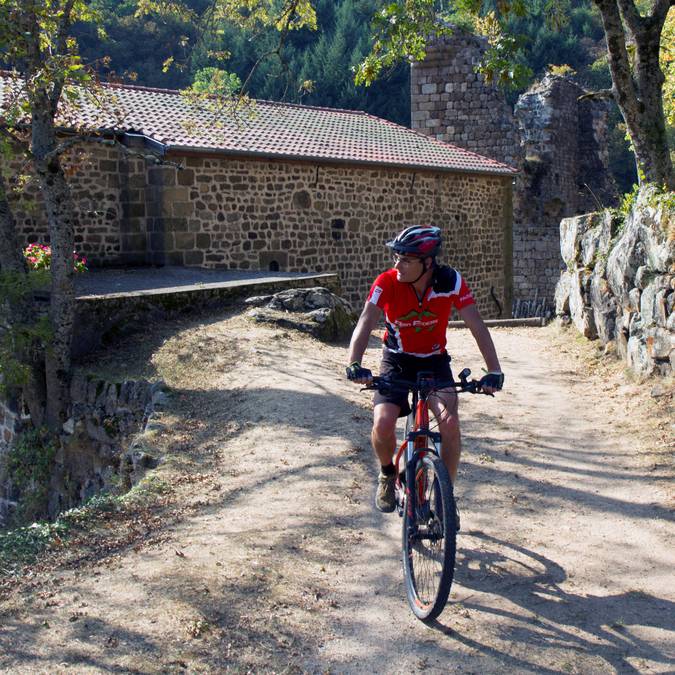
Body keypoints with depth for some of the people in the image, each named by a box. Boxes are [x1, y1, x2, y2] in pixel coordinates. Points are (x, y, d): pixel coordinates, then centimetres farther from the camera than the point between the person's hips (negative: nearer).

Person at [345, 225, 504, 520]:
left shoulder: (451, 281, -20)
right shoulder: (387, 282, -21)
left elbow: (476, 326, -22)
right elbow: (365, 323, -29)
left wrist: (494, 371, -33)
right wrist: (354, 364, -46)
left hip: (434, 360, 0)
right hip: (396, 361, 0)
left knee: (450, 422, -22)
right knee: (383, 423, -21)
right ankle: (388, 474, 12)